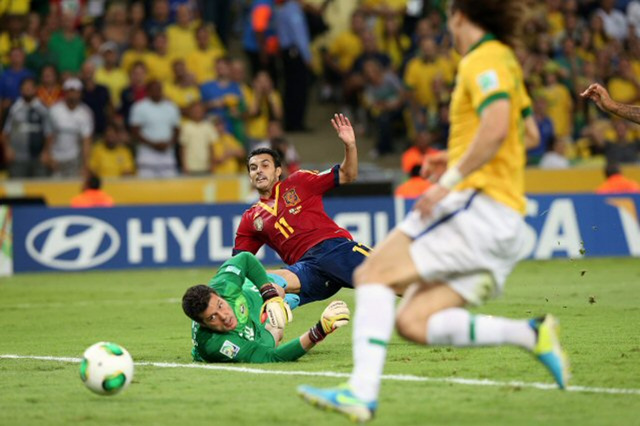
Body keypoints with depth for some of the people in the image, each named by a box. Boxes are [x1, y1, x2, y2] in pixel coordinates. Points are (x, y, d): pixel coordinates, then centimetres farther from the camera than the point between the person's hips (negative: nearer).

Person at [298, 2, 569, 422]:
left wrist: (450, 181, -20)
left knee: (373, 273, -11)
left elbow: (496, 128, -23)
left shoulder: (484, 60, -6)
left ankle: (362, 392, -23)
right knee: (413, 322, 2)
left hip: (480, 203, -9)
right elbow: (526, 136, 30)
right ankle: (531, 334, -3)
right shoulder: (505, 60, 23)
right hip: (506, 224, 9)